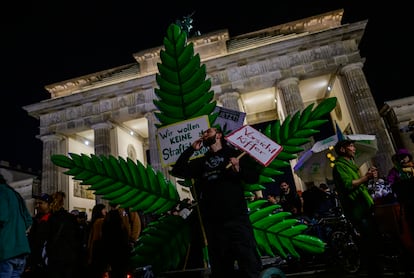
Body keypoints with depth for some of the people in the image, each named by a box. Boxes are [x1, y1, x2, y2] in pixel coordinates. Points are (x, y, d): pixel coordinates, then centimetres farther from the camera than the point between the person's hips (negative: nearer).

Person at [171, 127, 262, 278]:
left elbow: (254, 177, 3)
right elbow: (177, 171, 11)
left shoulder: (235, 154, 9)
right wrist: (191, 149, 8)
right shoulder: (200, 162, 18)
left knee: (251, 265, -6)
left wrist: (239, 169, -17)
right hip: (213, 222, 4)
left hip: (237, 217, -3)